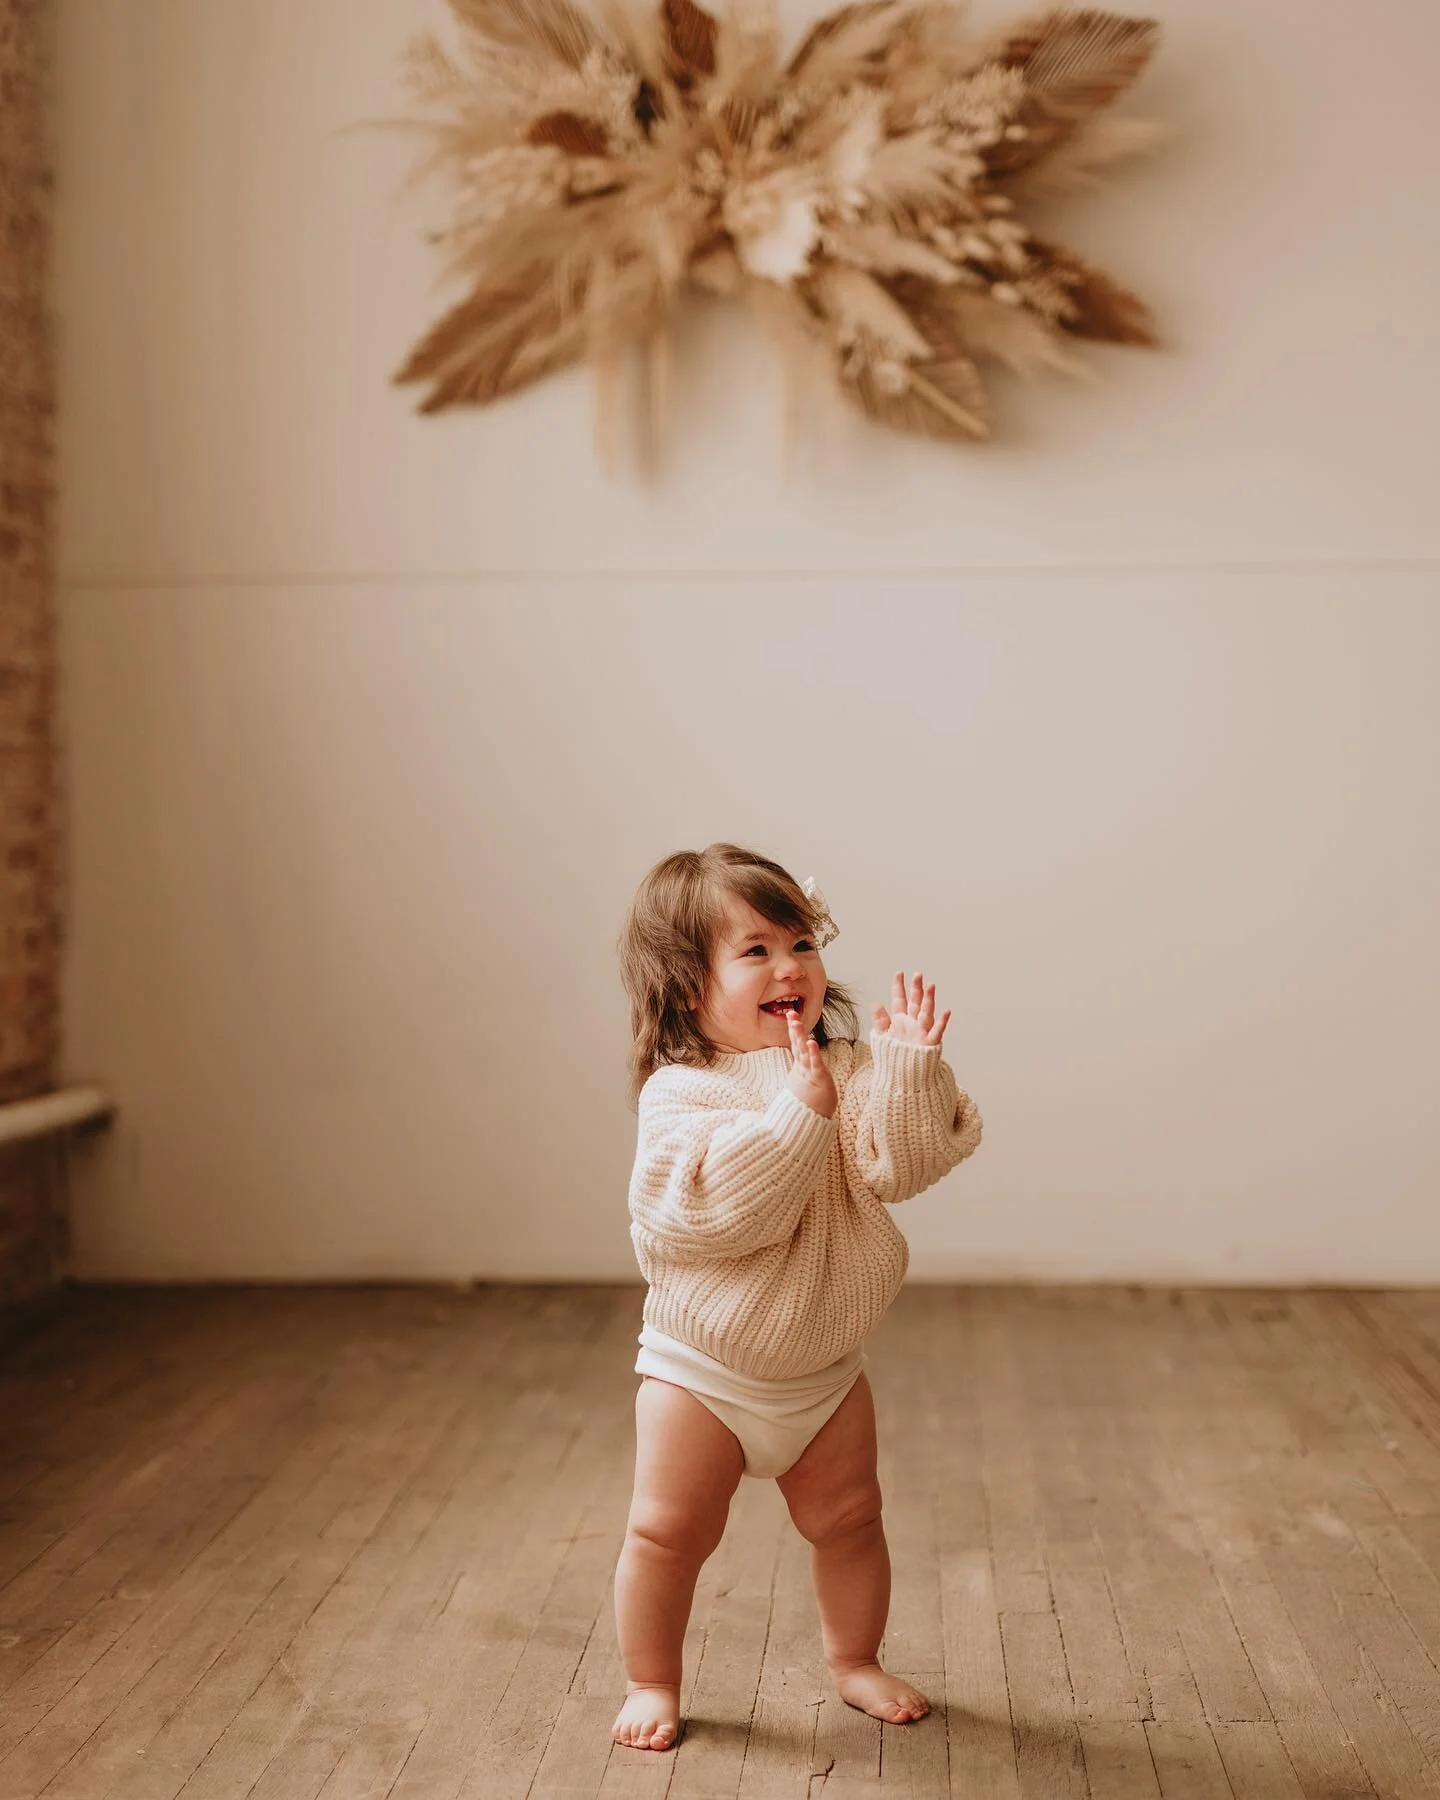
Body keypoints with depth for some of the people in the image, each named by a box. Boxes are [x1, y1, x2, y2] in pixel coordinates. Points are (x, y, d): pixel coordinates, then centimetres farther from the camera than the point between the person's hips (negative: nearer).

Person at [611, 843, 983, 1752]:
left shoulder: (849, 1070, -5)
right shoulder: (680, 1091, -19)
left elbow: (897, 1166, -19)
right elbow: (714, 1208, -34)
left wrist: (910, 1065, -31)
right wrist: (800, 1110, -37)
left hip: (826, 1367, 4)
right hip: (705, 1369, -4)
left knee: (849, 1520, 17)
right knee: (669, 1531, 5)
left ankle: (855, 1659, 40)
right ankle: (652, 1681, 26)